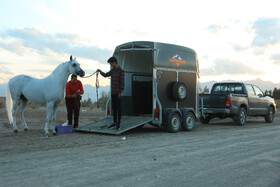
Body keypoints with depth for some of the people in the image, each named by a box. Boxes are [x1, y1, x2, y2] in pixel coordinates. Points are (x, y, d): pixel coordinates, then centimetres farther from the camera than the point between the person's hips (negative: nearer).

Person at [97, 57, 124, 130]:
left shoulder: (121, 71, -12)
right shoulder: (112, 70, 11)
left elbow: (122, 82, -15)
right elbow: (105, 75, 22)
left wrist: (120, 92, -18)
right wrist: (100, 71, 3)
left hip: (118, 93, -7)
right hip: (112, 92, 7)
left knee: (118, 108, -2)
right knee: (114, 107, 11)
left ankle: (118, 123, 3)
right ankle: (115, 122, 20)